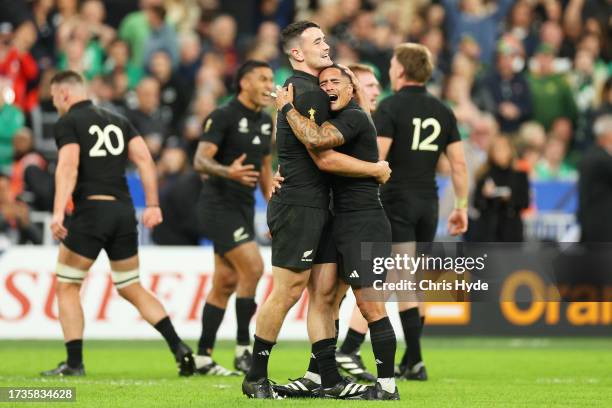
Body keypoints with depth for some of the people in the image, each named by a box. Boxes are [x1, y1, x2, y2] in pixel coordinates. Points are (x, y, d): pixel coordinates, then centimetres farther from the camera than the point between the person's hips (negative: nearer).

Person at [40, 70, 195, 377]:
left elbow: (68, 167, -16)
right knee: (132, 289, 15)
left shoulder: (67, 123, -1)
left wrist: (58, 212, -24)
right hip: (124, 210, 6)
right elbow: (144, 159, 8)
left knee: (66, 286, 8)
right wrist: (153, 205, 5)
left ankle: (74, 363, 1)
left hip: (90, 209, -6)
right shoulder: (117, 121, 18)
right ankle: (179, 347, 0)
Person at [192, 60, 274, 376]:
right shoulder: (223, 117, -11)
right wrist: (228, 172, -38)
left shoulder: (265, 122, 13)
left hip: (243, 209, 8)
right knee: (253, 267, -18)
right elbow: (200, 161, -19)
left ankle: (203, 358, 12)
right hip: (219, 206, -8)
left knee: (225, 284, 7)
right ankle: (243, 349, -11)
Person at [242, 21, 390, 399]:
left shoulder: (306, 89, 18)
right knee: (288, 293, -7)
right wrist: (376, 170, -8)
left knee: (325, 291, 7)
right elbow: (324, 158, -17)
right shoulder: (306, 94, -15)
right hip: (298, 207, -10)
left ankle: (326, 375, 8)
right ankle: (256, 377, 0)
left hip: (316, 207, 10)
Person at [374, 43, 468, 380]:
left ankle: (416, 362, -16)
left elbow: (375, 159, -16)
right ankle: (409, 361, 16)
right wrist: (461, 207, 12)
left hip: (397, 201, -6)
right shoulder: (442, 111, 9)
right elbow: (458, 164, 6)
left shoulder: (390, 107, -8)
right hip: (428, 202, 6)